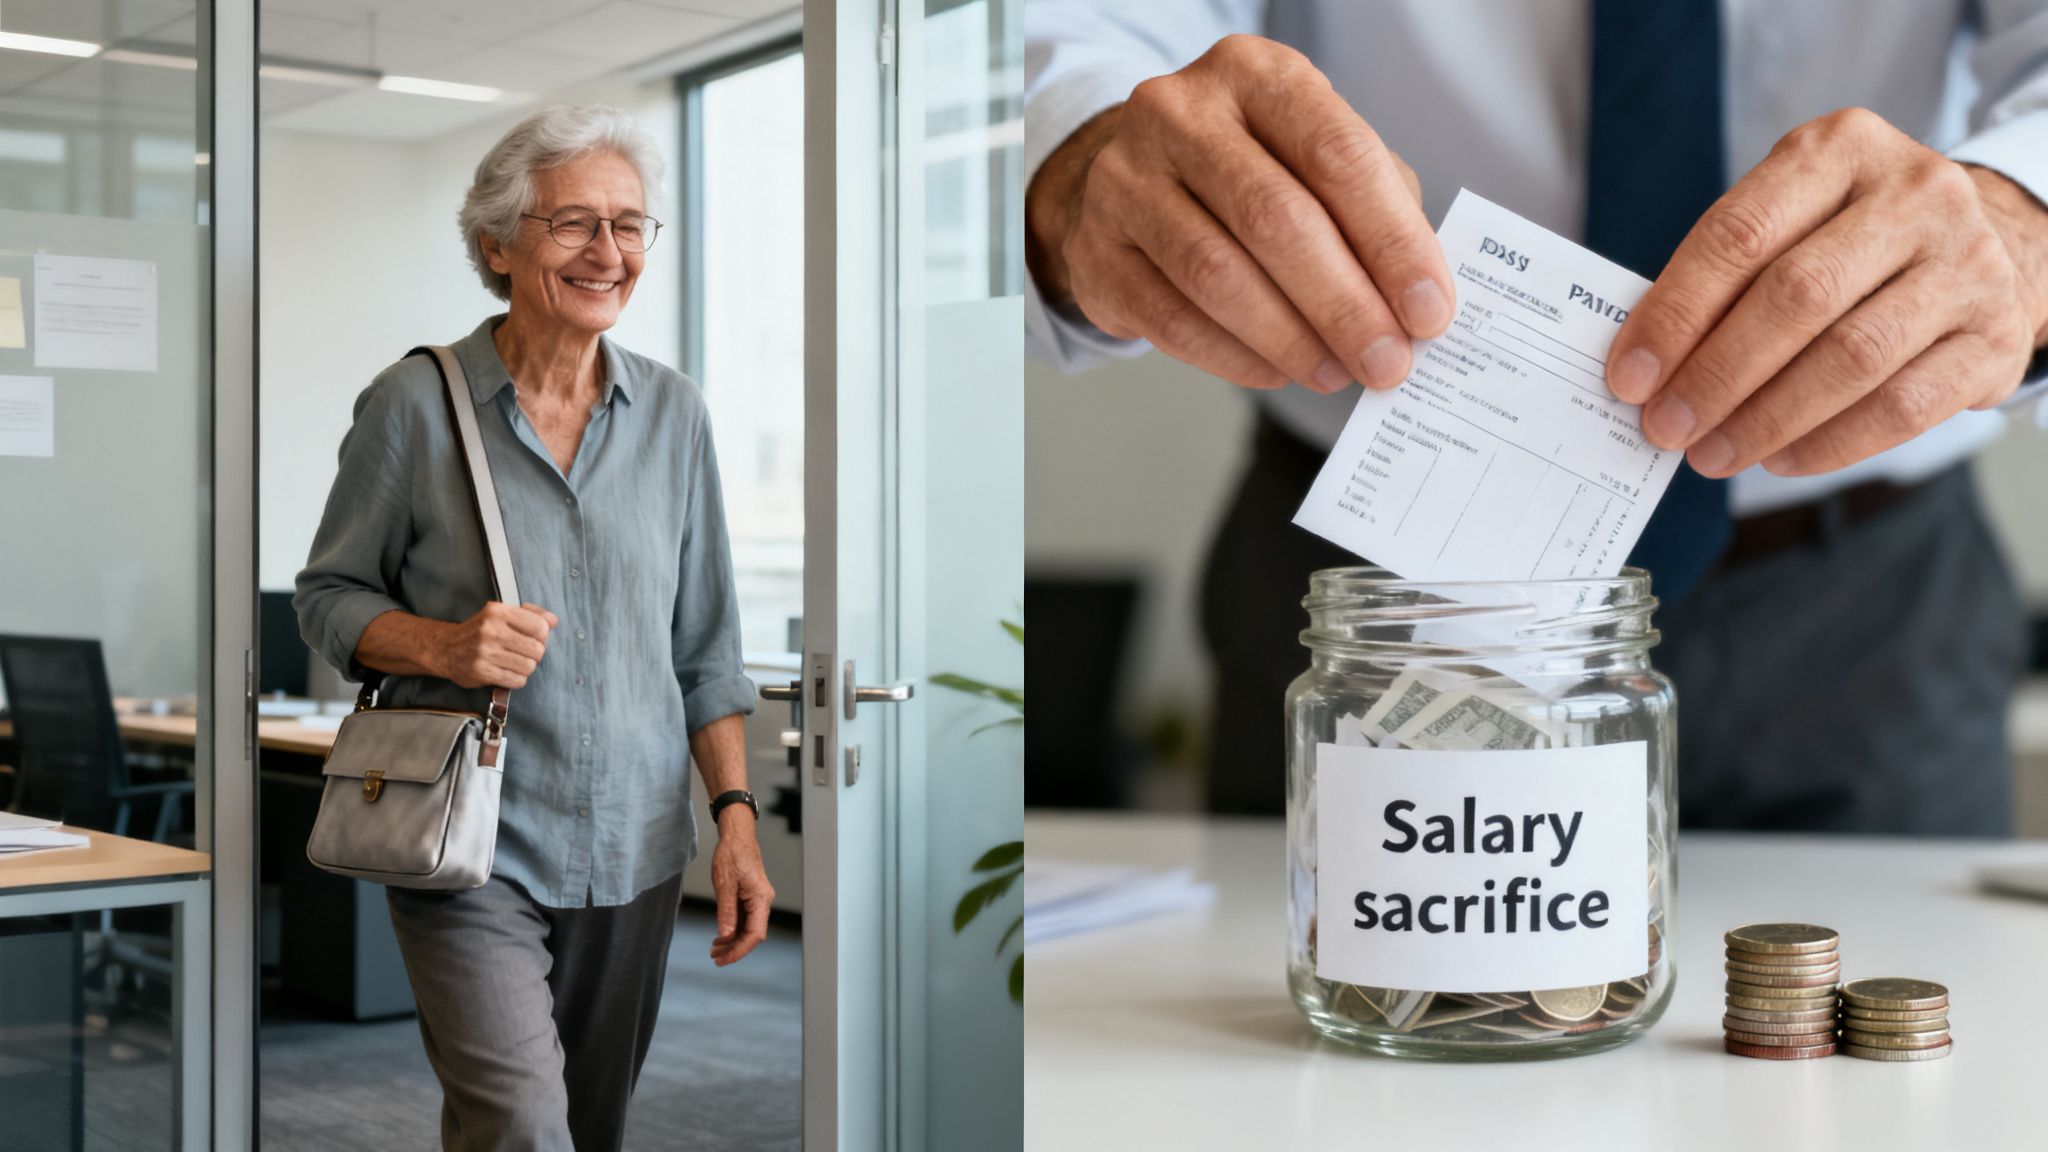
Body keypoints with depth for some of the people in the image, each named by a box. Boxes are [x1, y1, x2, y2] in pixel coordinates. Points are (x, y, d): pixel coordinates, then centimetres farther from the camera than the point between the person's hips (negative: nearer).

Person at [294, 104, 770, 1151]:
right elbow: (326, 595, 3)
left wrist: (734, 815, 1)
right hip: (473, 854, -4)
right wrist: (440, 645, -17)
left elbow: (704, 644, 9)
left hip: (634, 854, 4)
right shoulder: (413, 405, -4)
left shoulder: (672, 410, 6)